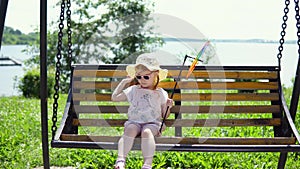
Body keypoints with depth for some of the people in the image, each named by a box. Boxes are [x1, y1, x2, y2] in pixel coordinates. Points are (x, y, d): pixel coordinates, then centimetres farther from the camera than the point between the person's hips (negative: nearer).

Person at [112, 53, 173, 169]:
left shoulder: (160, 93, 11)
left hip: (152, 123, -1)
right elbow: (114, 97, 17)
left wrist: (168, 106, -8)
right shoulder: (133, 90, 15)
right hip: (134, 122, 1)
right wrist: (123, 82, 19)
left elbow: (165, 115, 14)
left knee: (147, 132, -35)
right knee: (130, 130, -33)